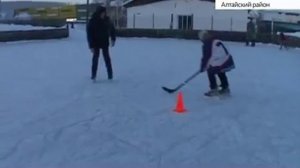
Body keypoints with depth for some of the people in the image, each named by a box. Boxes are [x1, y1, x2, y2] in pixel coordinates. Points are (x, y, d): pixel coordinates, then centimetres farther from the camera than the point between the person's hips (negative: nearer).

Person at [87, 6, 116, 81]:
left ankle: (110, 74, 8)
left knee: (107, 58, 4)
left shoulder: (107, 20, -6)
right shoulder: (92, 22, -15)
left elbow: (112, 29, 11)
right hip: (96, 43, -2)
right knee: (95, 58, 0)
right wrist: (91, 46, -19)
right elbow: (89, 34, -15)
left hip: (105, 42, 2)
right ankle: (93, 75, 8)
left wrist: (113, 39, 5)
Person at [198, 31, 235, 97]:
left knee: (210, 72, 15)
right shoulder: (218, 41, 16)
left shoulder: (206, 45, -4)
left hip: (221, 64, -7)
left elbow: (205, 57, 1)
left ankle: (214, 90, 13)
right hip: (229, 61, 7)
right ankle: (225, 88, 38)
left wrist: (203, 67, 15)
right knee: (221, 73, 31)